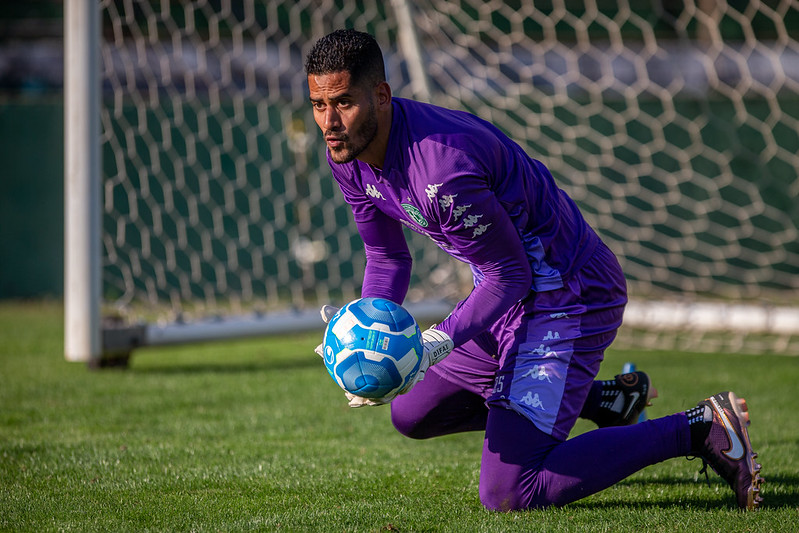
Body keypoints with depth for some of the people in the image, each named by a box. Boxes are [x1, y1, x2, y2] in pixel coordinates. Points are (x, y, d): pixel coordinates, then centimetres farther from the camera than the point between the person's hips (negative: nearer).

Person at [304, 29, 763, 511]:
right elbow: (388, 259, 9)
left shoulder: (443, 167, -32)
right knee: (411, 414, 26)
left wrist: (436, 342, -31)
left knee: (508, 495, -18)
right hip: (513, 292, 10)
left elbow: (509, 275, -21)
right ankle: (602, 400, 27)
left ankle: (699, 429, -10)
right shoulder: (349, 156, -3)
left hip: (566, 299, -10)